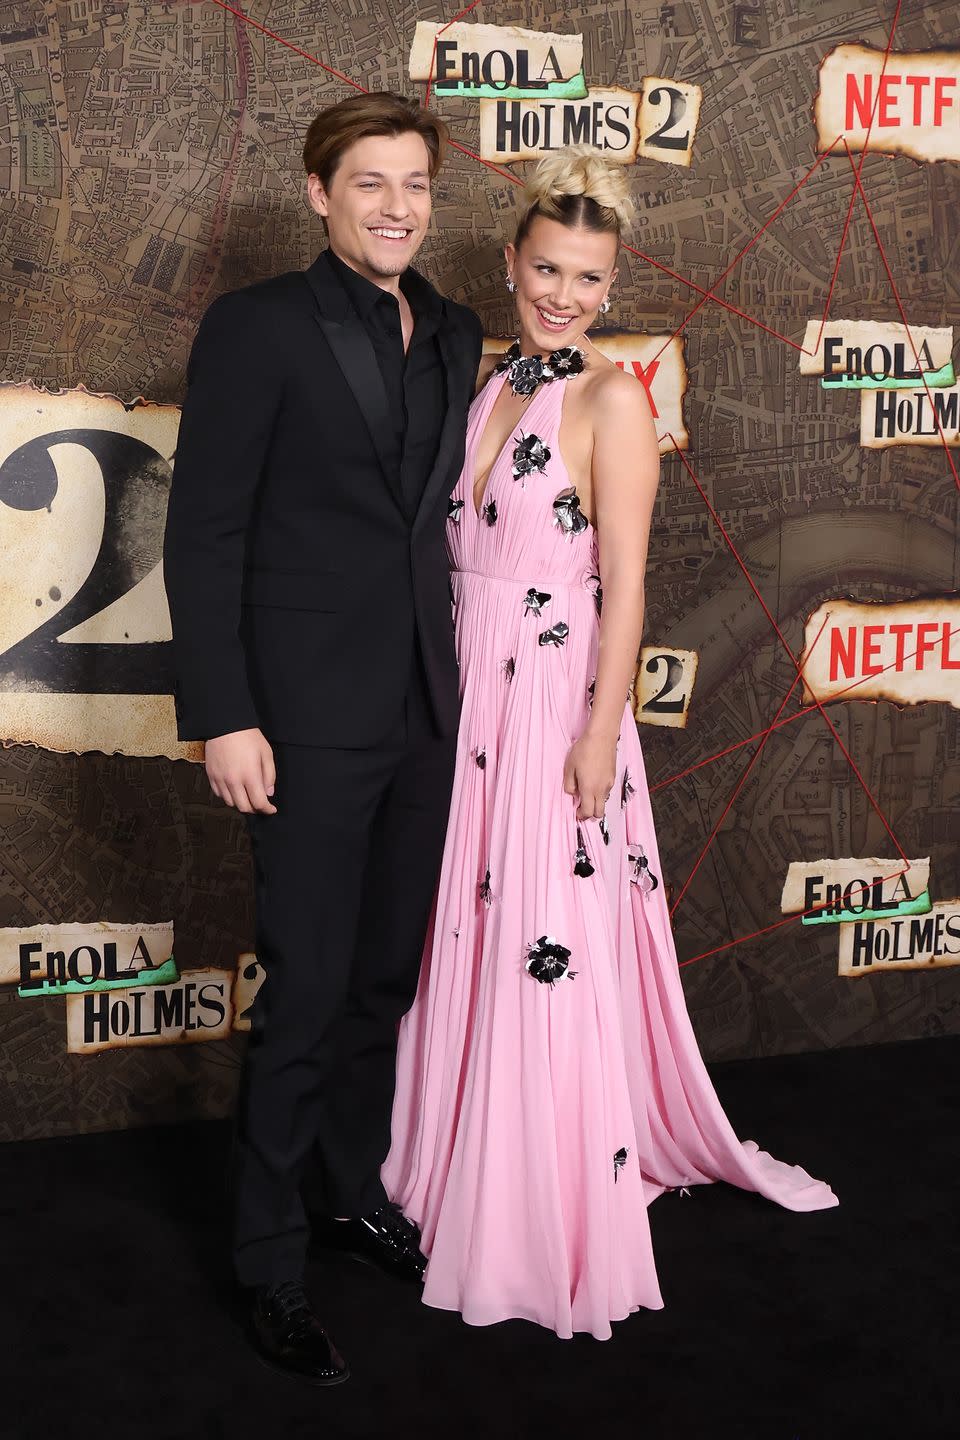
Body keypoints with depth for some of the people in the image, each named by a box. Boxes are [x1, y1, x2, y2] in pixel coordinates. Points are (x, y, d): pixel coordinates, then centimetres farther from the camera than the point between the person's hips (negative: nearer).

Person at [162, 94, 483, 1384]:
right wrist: (224, 717, -15)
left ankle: (353, 1193, 35)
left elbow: (452, 509, 12)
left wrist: (466, 678, 6)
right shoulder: (257, 327, -7)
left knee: (384, 978, 16)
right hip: (311, 719, -6)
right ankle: (271, 1267, 17)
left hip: (425, 714, 6)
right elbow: (204, 535, -10)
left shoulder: (455, 338, 10)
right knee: (307, 995, 1)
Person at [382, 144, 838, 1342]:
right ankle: (469, 1183, 31)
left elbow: (625, 581, -12)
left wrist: (602, 735, -15)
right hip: (465, 691, 7)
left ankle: (557, 1222, 14)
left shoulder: (612, 399, -9)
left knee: (552, 954, 0)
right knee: (466, 938, 14)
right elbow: (456, 538, 12)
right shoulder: (483, 379, 10)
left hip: (557, 698, -6)